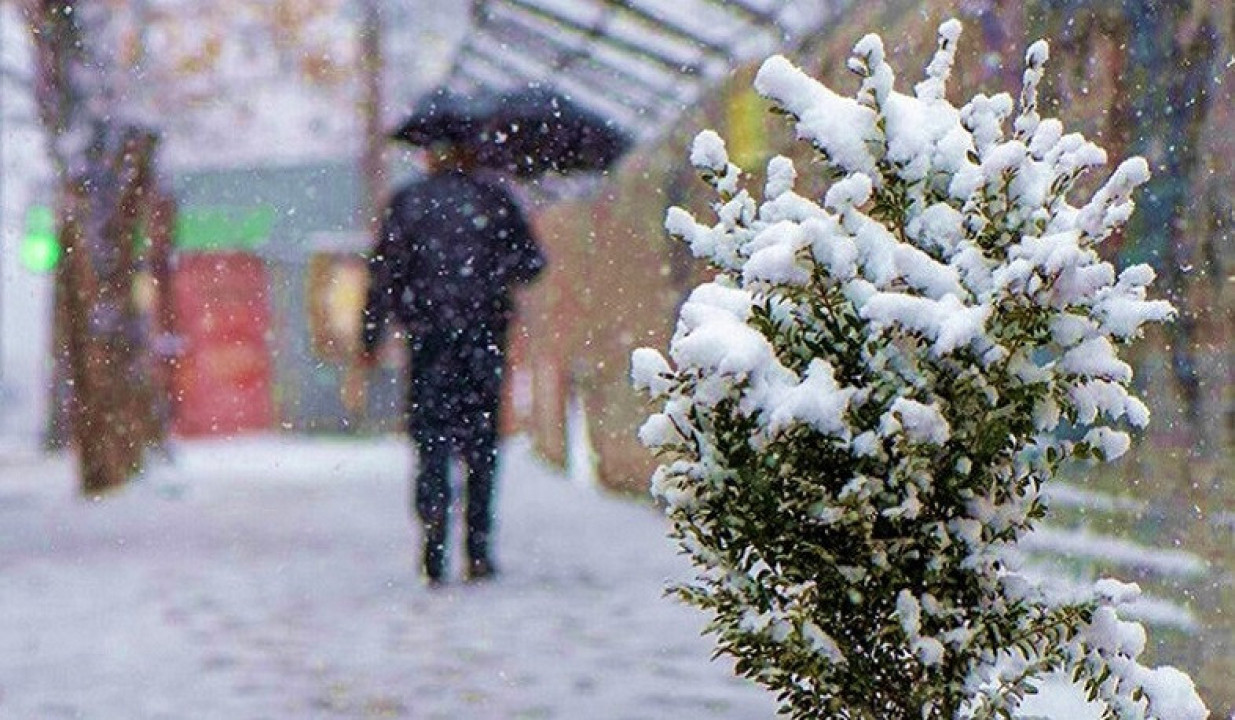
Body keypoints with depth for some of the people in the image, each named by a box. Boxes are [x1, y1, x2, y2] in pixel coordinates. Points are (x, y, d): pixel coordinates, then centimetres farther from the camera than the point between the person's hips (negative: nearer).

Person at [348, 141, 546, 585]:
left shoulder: (407, 203, 4)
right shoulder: (494, 200, 4)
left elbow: (384, 273, 0)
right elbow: (531, 262, 3)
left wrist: (369, 341, 3)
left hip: (428, 336, 0)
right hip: (485, 333, 0)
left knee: (431, 441, 4)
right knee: (480, 441, 8)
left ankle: (435, 554, -9)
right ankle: (478, 552, 3)